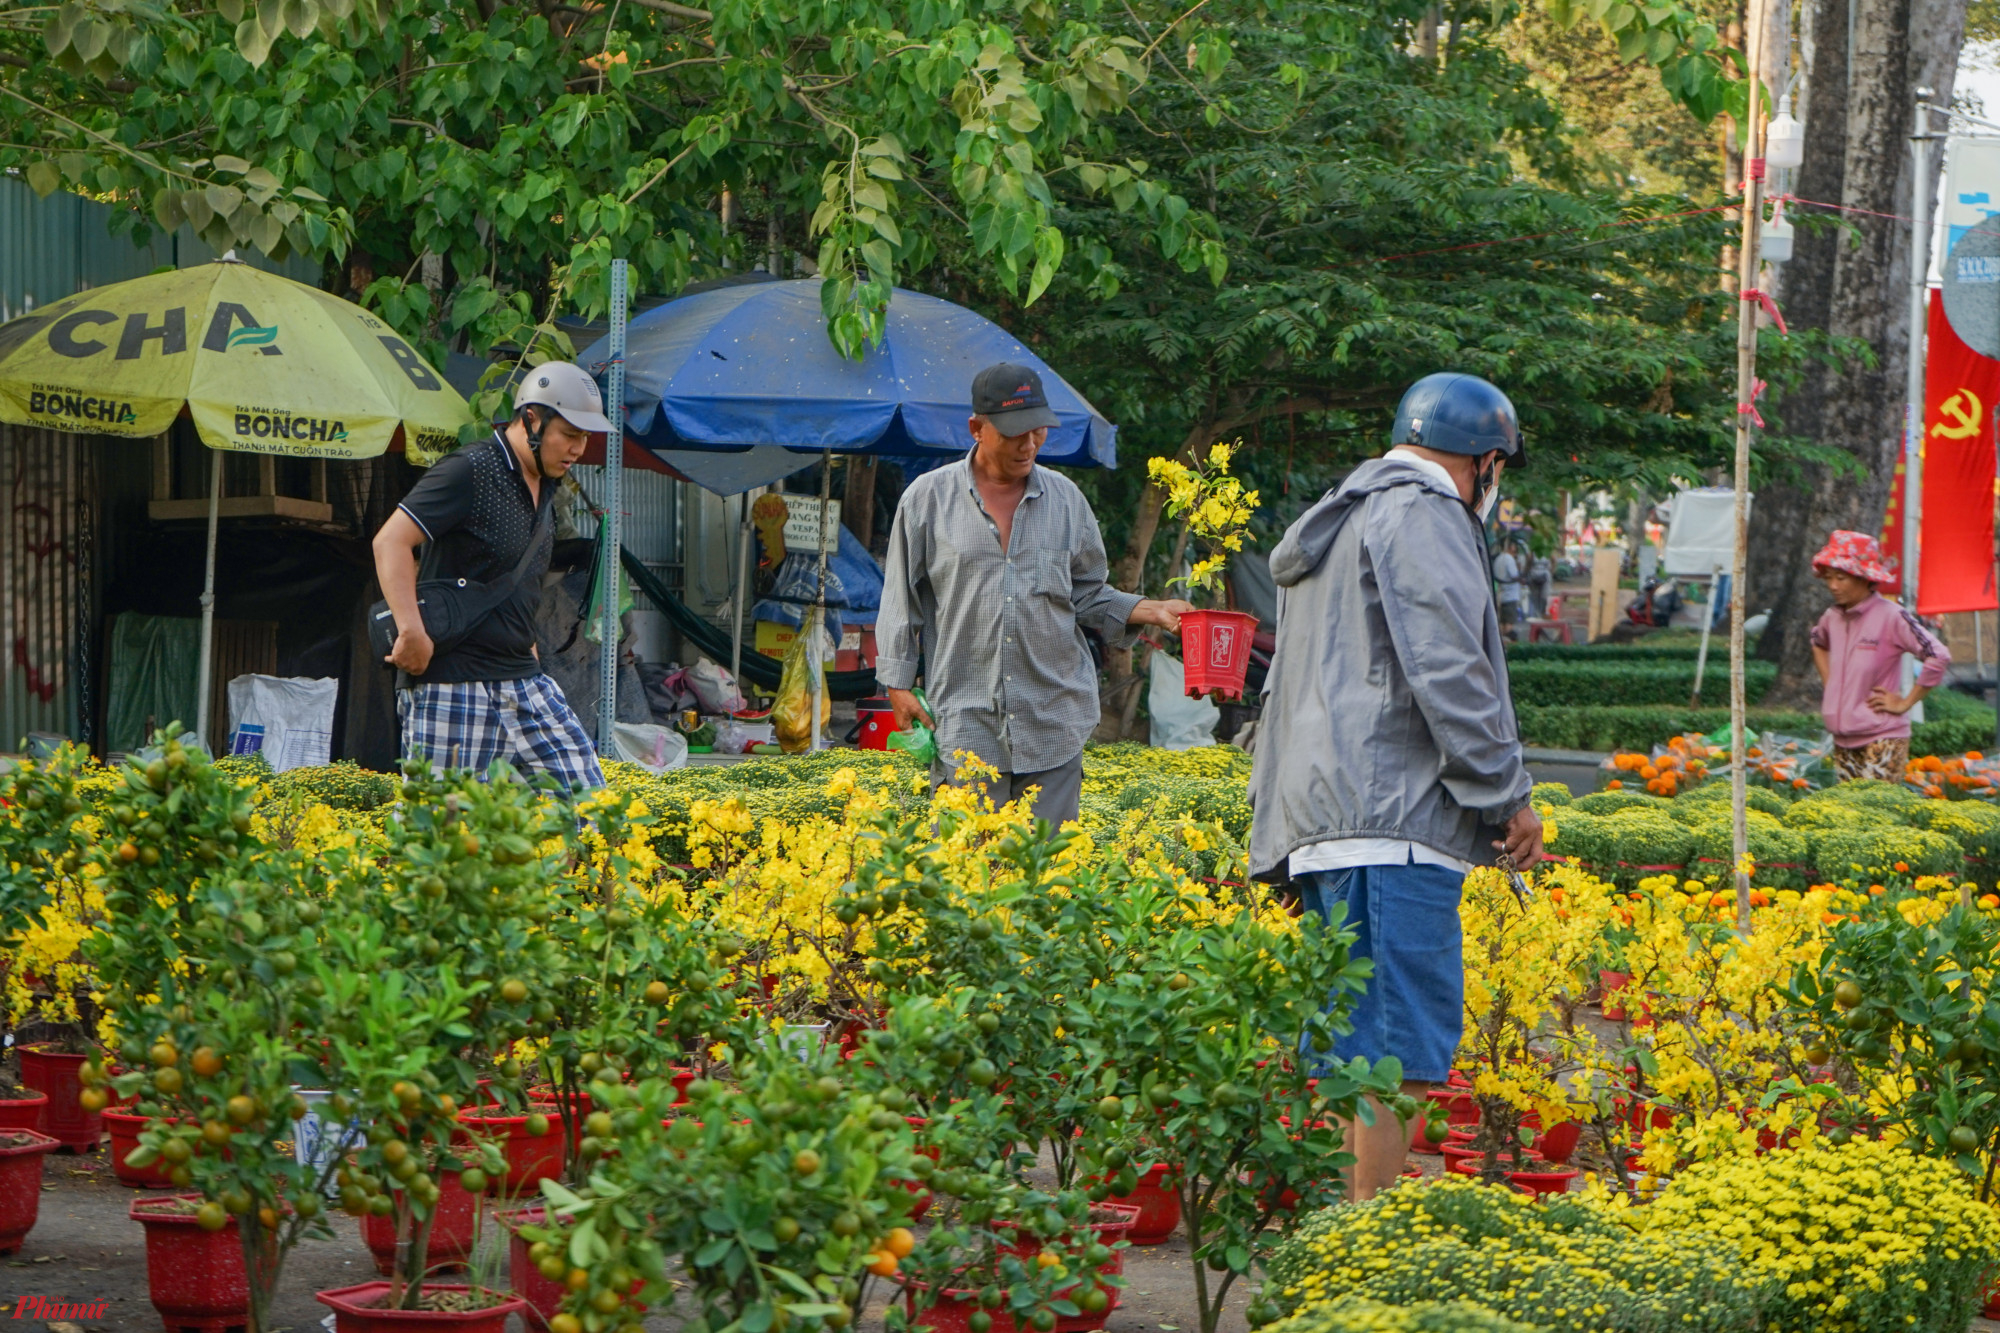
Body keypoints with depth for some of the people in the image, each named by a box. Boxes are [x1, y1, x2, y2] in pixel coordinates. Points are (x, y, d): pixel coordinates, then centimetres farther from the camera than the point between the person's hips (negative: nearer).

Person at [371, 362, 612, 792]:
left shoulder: (545, 486, 16)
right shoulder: (470, 471, -11)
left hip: (523, 682, 8)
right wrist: (413, 634, -25)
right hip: (451, 684, -8)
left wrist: (524, 643, 17)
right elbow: (390, 541, -18)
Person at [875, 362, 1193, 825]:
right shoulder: (928, 499, 4)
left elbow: (1088, 596, 17)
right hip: (965, 720, -2)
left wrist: (1153, 610, 2)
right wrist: (899, 683, 5)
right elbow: (902, 601, 10)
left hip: (1053, 722, 2)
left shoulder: (1065, 498, 11)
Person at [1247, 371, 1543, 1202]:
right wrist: (1508, 795, -7)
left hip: (1320, 819, 10)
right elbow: (1448, 675, -14)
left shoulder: (1341, 524, 26)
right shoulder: (1422, 519, -6)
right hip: (1391, 824, -10)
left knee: (1348, 1045, 11)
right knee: (1392, 1045, -11)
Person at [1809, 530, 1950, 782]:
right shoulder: (1833, 617, 7)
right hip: (1843, 742, 7)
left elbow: (1939, 657, -19)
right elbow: (1818, 643, 32)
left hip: (1882, 741, -7)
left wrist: (1905, 703, -14)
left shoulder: (1890, 617, -14)